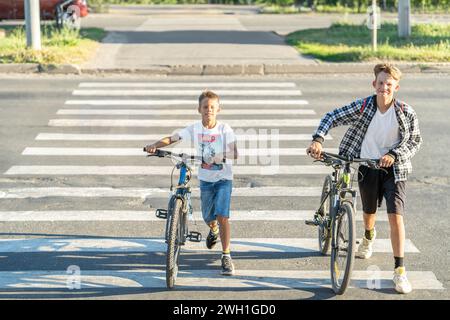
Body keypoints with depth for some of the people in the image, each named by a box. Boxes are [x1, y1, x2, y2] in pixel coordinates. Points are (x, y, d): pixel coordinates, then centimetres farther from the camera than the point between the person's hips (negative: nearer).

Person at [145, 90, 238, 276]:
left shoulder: (225, 130, -10)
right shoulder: (194, 129, -5)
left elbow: (234, 154, -16)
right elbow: (172, 139, -12)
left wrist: (222, 156, -36)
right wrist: (154, 145, -29)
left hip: (224, 179, -3)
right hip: (205, 180, 3)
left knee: (222, 216, -18)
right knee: (208, 217, 15)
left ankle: (226, 257, -9)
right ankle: (214, 231, 54)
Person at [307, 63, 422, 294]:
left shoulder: (406, 113, -13)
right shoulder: (363, 107, -12)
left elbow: (415, 141, -4)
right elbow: (332, 117, -7)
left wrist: (394, 155, -20)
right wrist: (318, 140, -22)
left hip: (393, 169, -2)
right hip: (367, 167, 2)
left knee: (395, 215, -13)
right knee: (369, 211, 21)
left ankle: (399, 271, -9)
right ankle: (369, 236, 58)